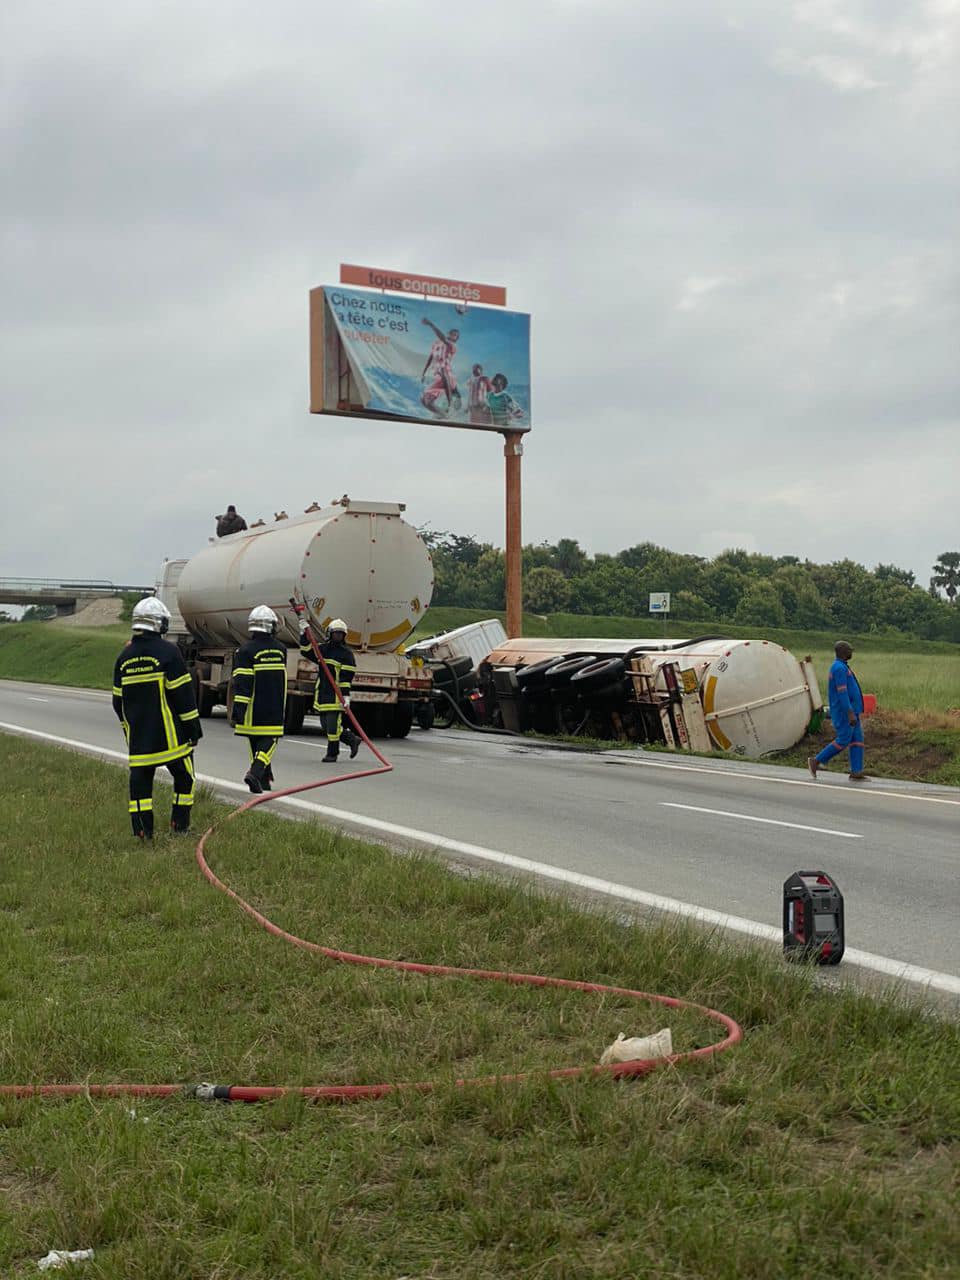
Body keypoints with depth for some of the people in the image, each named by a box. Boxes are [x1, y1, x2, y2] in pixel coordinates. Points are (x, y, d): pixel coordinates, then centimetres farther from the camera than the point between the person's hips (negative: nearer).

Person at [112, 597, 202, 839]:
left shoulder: (125, 656, 9)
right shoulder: (167, 651, -9)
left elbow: (118, 700, 14)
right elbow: (182, 694, -10)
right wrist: (193, 727, -4)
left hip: (137, 735, 5)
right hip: (170, 734, -5)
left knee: (140, 778, 7)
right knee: (183, 776, 9)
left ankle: (142, 829, 4)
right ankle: (180, 824, 9)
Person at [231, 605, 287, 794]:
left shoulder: (246, 651, -11)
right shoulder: (281, 650, 2)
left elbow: (242, 684, -16)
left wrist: (237, 711, -16)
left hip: (253, 709, -1)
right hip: (275, 709, 1)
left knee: (256, 741, 13)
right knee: (269, 740, 3)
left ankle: (265, 780, 21)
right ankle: (255, 772, -20)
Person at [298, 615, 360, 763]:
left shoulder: (347, 654, -3)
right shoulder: (323, 649, 14)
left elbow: (346, 677, -8)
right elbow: (306, 651, 8)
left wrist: (346, 695, -14)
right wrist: (304, 632, -1)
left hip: (336, 694, -6)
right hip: (322, 693, 6)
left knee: (333, 724, -7)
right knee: (325, 724, 9)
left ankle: (332, 753, 5)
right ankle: (352, 740, 22)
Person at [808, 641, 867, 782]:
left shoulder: (842, 667, 16)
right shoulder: (839, 668, -18)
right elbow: (842, 693, -24)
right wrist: (851, 714, -27)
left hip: (850, 710, 10)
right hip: (844, 711, -10)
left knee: (857, 739, 3)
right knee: (843, 741, -7)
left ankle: (856, 773, 1)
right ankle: (816, 761, 2)